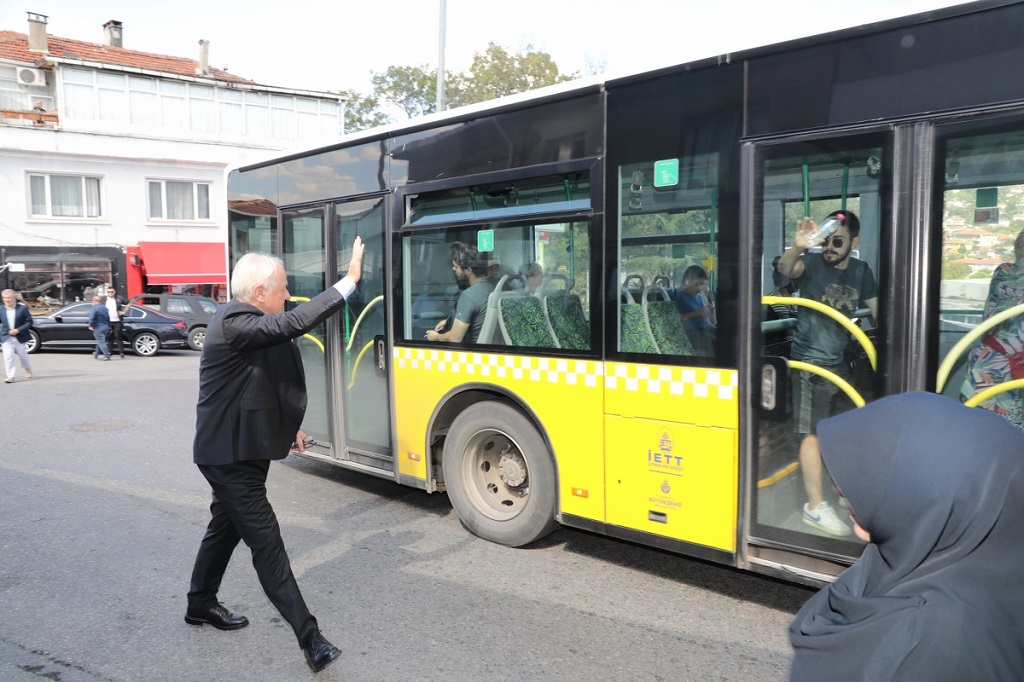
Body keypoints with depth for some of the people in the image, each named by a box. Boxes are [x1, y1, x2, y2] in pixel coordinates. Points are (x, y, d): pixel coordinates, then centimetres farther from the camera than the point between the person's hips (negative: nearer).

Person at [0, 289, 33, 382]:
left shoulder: (23, 308, -8)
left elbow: (29, 322, -7)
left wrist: (18, 330, -18)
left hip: (20, 338, -1)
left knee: (23, 356, 15)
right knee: (8, 357, -9)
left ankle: (28, 370, 41)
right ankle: (10, 376, -5)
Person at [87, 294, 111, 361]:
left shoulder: (95, 308, -14)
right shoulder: (104, 308, 12)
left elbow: (91, 317, -25)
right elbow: (108, 318, 18)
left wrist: (90, 325, -14)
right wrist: (109, 327, 25)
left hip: (98, 328, -8)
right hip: (105, 327, 8)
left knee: (101, 342, -6)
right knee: (100, 341, 21)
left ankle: (107, 356, -12)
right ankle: (96, 354, 34)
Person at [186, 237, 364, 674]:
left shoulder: (244, 322, 9)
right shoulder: (234, 324, -24)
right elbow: (294, 323, -38)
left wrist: (288, 425, 18)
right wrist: (350, 279, -35)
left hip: (240, 451, 10)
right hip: (230, 456, -10)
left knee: (226, 527, 23)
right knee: (267, 542, -8)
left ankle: (201, 604, 43)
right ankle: (308, 637, -4)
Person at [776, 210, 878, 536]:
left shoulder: (861, 271, 6)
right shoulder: (813, 264, -11)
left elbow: (876, 308, 12)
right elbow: (785, 268, -33)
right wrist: (797, 247, -54)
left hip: (842, 361, 7)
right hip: (811, 362, -7)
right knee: (813, 433, -6)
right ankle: (815, 507, -1)